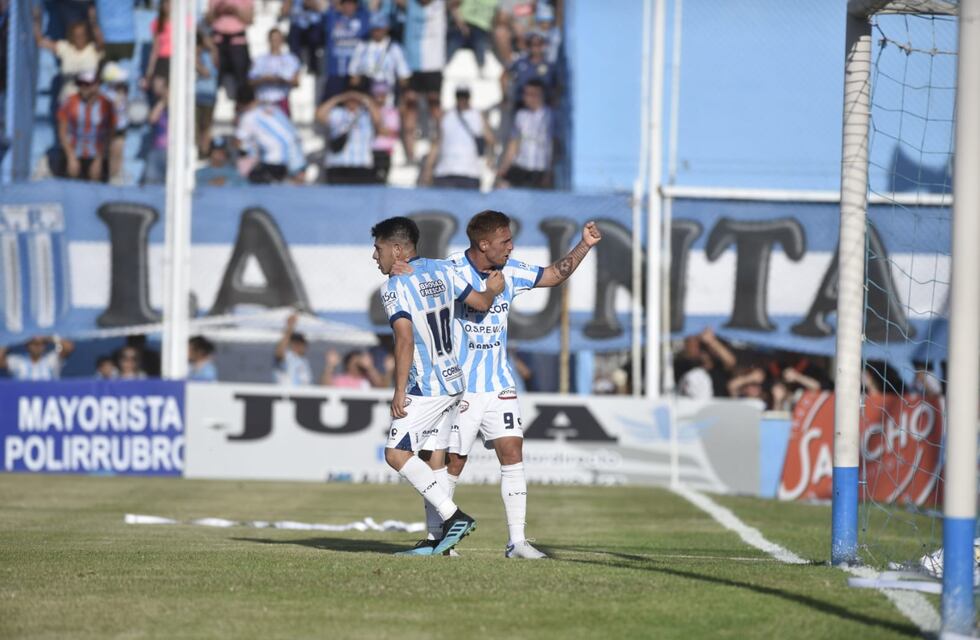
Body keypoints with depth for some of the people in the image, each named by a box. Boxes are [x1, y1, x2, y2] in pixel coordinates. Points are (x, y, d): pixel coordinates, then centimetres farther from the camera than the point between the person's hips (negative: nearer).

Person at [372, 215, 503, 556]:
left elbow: (405, 339, -23)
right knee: (435, 456, 11)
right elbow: (480, 302, 7)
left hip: (426, 387, -8)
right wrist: (493, 290, 30)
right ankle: (438, 538, 11)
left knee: (397, 454, -7)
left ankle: (453, 515, -14)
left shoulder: (394, 287, -15)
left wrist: (400, 391, -19)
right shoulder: (442, 270, 5)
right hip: (454, 381, 8)